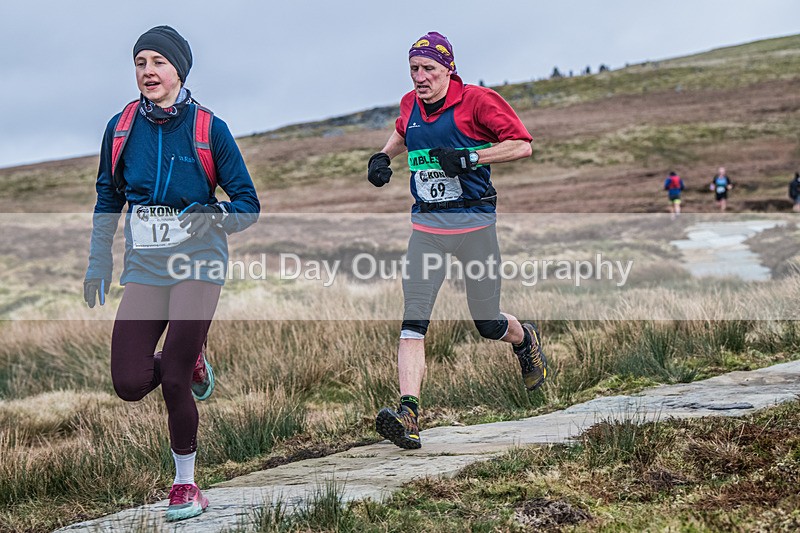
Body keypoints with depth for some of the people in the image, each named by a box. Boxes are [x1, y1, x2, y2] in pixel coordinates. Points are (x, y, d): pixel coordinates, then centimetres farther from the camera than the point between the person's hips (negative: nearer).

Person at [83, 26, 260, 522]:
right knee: (130, 384, -7)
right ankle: (191, 362, 28)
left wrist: (216, 216, -22)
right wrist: (99, 261, 16)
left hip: (197, 264, -4)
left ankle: (186, 485, 11)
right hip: (144, 269, 4)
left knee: (174, 381, -10)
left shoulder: (209, 129, -6)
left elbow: (249, 204, -2)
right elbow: (108, 199, 18)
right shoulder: (122, 128, 4)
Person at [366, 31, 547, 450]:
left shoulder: (476, 101, -10)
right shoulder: (410, 104, 8)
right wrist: (384, 156, 11)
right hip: (426, 226, 4)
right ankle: (408, 415, -20)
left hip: (474, 223, -4)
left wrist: (470, 157, -21)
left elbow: (522, 145, -11)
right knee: (413, 319, -13)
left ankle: (526, 340, 44)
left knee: (488, 325, 7)